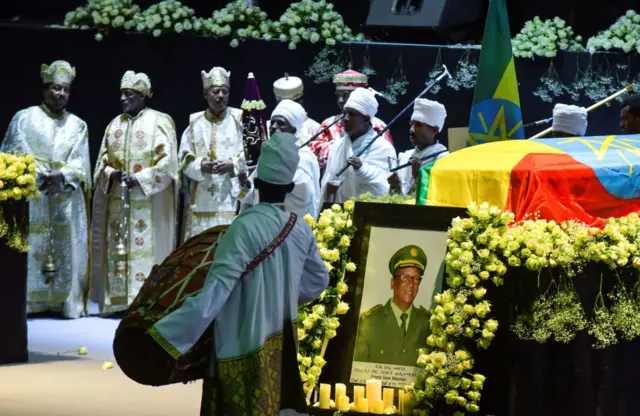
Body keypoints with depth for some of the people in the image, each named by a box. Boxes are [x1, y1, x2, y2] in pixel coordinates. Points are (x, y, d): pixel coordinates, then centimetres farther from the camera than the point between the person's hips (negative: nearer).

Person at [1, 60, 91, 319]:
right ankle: (28, 302, -8)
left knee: (67, 251, -3)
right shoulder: (24, 118, 6)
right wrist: (38, 174, -16)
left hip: (66, 201, 2)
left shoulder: (78, 126, 13)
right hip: (30, 197, -2)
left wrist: (61, 176, -14)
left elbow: (81, 164, 5)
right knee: (29, 249, -8)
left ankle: (66, 302, -2)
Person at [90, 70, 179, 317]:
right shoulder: (114, 125, 14)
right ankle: (119, 300, 2)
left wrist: (140, 179, -18)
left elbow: (167, 161, -9)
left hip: (149, 202, -5)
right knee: (117, 249, 1)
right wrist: (112, 174, -7)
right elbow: (102, 162, 16)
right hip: (117, 201, 5)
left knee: (146, 249, -9)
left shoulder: (159, 122, -2)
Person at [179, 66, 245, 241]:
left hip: (232, 198, -2)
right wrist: (201, 166, -12)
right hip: (201, 200, 2)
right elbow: (184, 159, 7)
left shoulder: (239, 119, 6)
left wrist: (232, 165, -17)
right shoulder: (195, 123, 11)